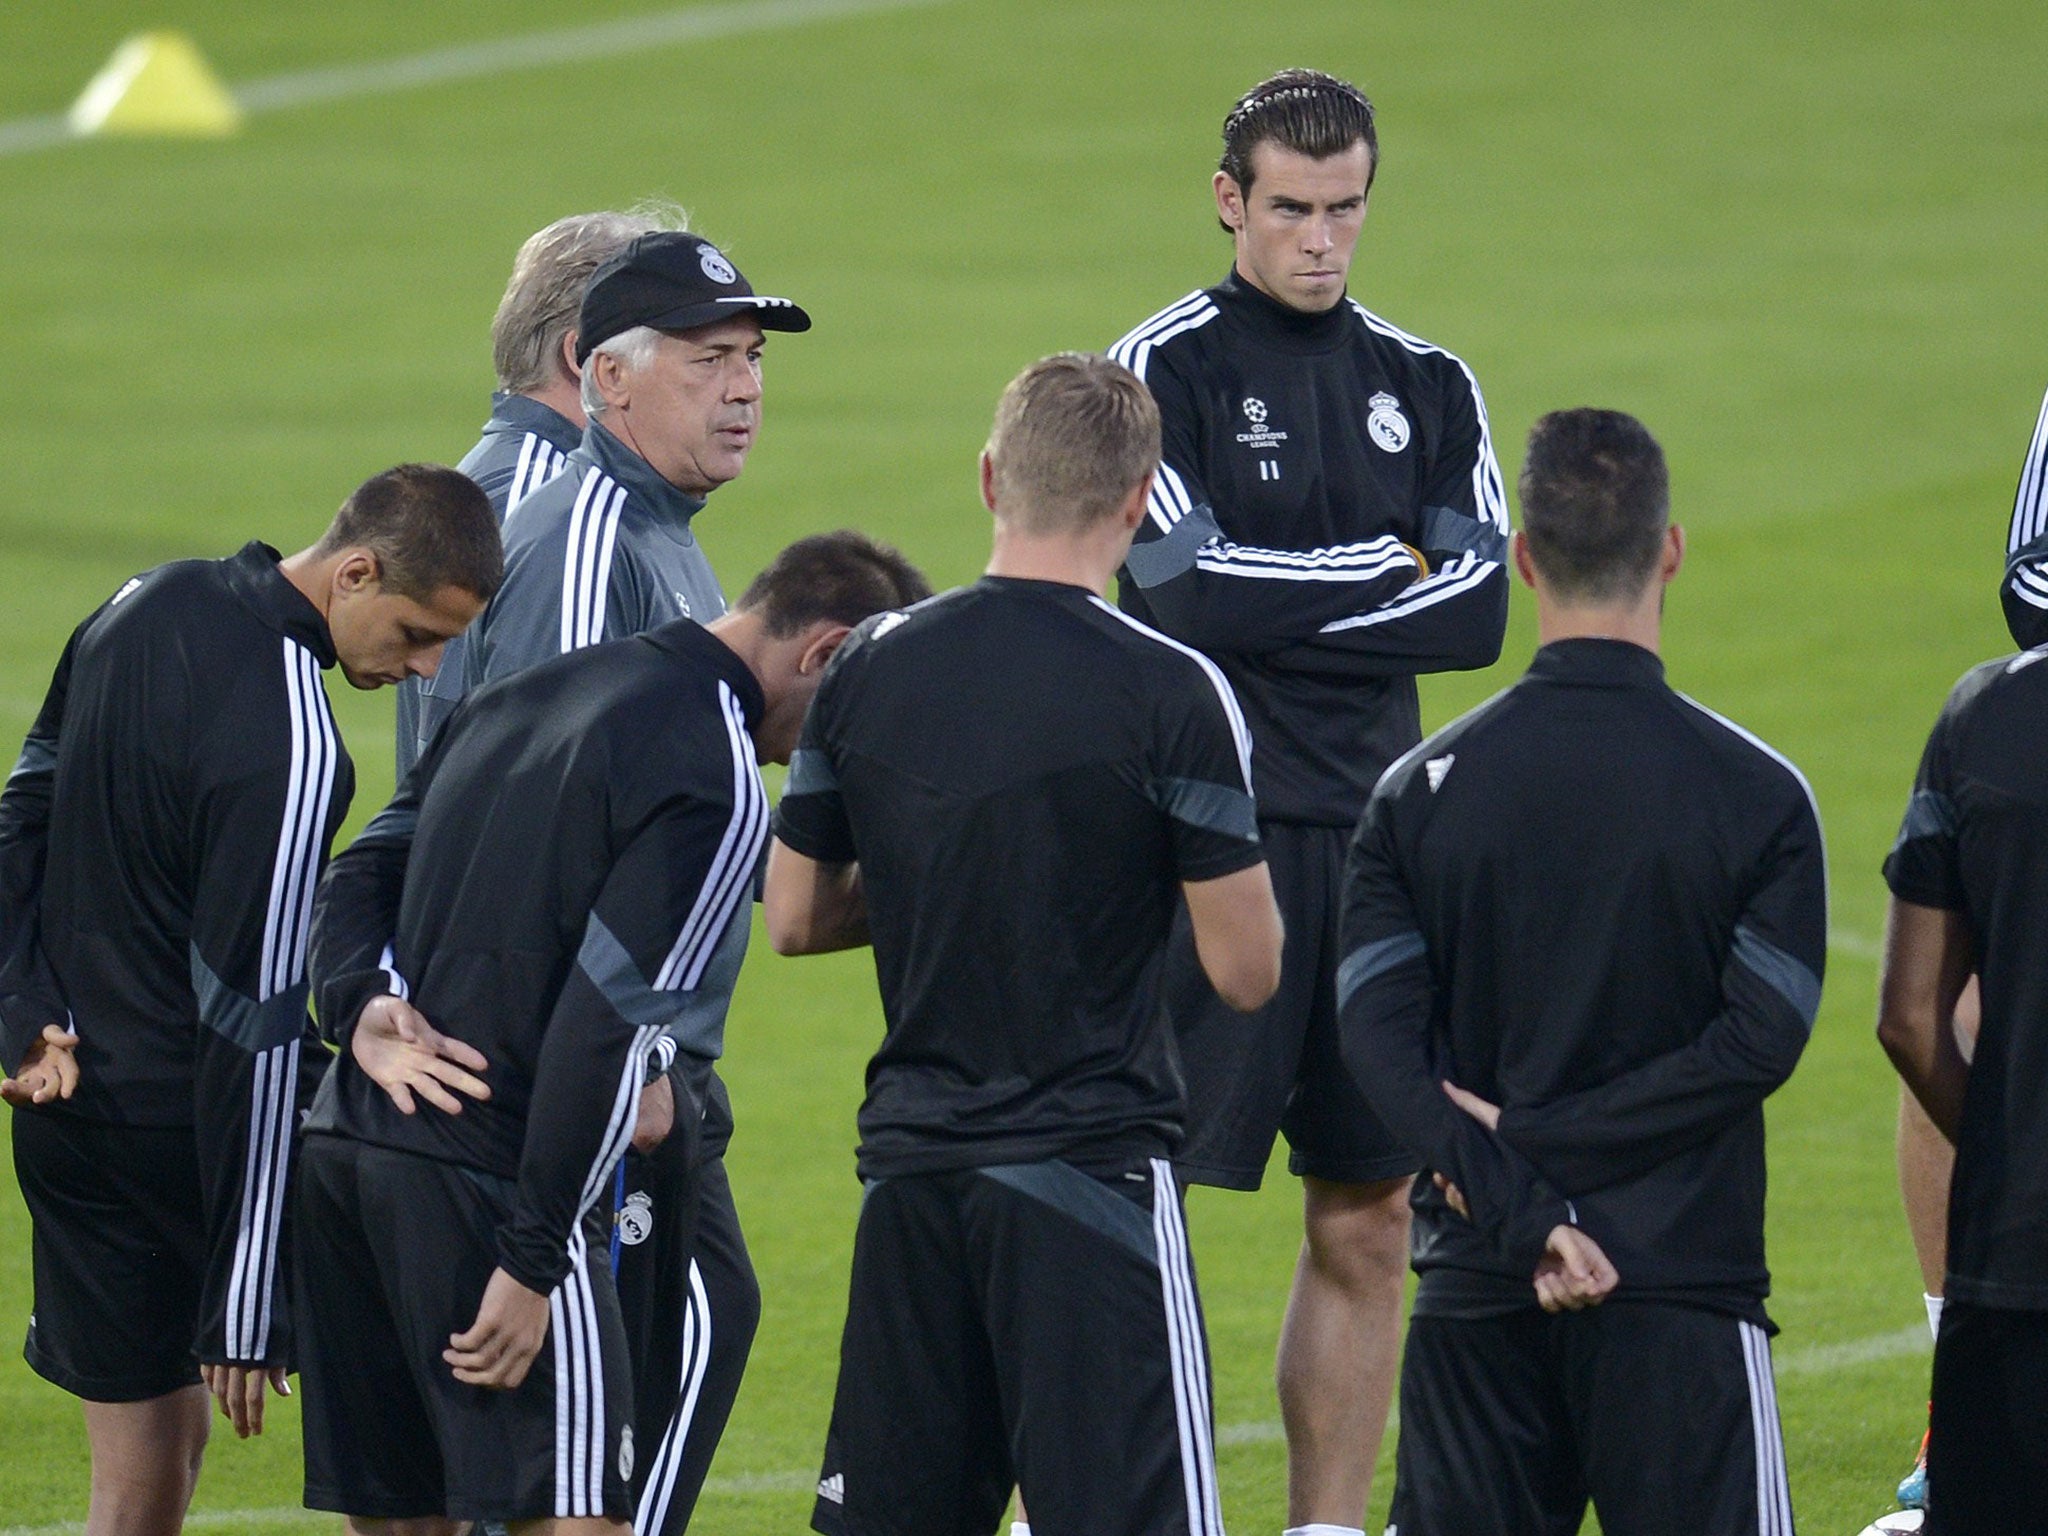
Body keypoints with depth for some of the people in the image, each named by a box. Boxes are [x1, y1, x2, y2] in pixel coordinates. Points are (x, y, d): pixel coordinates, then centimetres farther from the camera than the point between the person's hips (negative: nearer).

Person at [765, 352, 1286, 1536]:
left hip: (913, 1165, 5)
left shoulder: (872, 670, 3)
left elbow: (796, 918, 12)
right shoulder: (1171, 693, -11)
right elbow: (1247, 972, -8)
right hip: (1089, 1167, -5)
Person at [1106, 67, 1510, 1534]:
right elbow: (1191, 593, -15)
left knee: (1369, 1221, 7)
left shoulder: (1425, 384, 13)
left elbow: (1482, 612, 1)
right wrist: (1387, 568, -5)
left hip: (1373, 839, 5)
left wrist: (1285, 604, -8)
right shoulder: (1164, 370, -2)